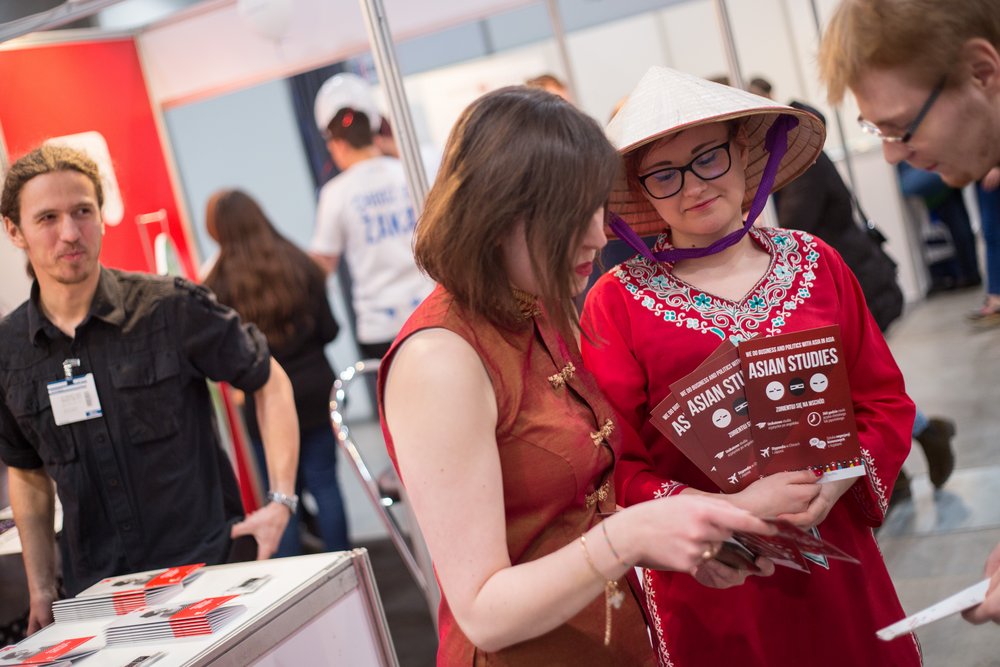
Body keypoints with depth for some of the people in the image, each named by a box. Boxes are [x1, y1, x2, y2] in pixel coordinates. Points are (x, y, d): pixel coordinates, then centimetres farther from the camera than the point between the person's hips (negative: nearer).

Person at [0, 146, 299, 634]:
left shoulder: (171, 308, -10)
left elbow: (268, 381, 0)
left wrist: (281, 499, -10)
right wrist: (40, 590, 10)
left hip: (208, 566, -3)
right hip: (97, 593, 3)